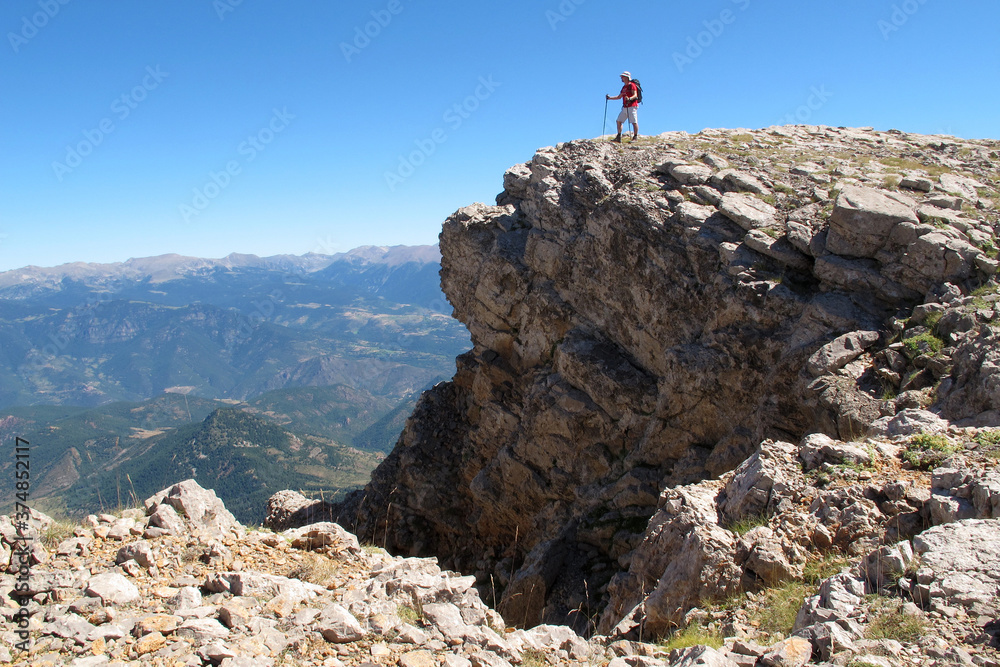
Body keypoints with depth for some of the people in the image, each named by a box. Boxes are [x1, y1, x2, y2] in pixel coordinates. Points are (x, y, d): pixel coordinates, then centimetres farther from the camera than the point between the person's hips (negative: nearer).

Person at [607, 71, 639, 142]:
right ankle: (619, 138, 7)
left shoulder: (632, 85, -4)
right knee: (619, 121, 5)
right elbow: (619, 97, 28)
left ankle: (635, 137, -5)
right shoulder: (624, 87, 21)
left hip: (632, 107, -9)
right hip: (625, 107, 9)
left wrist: (629, 99, -33)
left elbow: (635, 95, -14)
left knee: (634, 122, -8)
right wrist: (610, 98, 20)